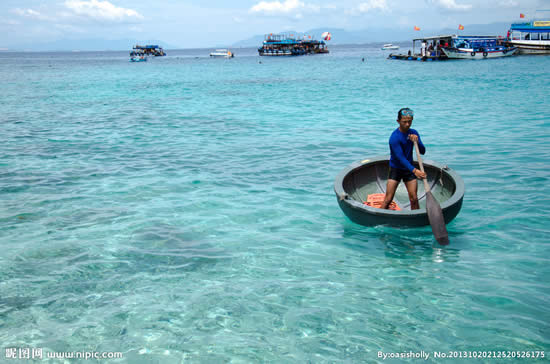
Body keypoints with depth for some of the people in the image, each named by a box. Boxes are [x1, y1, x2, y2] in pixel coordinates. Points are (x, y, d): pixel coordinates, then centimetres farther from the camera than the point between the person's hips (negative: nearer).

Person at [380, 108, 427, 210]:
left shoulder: (413, 133, 1)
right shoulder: (394, 137, -19)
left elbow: (423, 152, -1)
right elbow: (401, 157, -26)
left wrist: (417, 141, -21)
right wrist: (414, 170, -37)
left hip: (409, 169, 5)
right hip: (395, 169, -5)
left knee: (414, 199, 0)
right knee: (388, 200, -9)